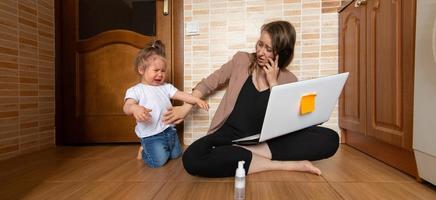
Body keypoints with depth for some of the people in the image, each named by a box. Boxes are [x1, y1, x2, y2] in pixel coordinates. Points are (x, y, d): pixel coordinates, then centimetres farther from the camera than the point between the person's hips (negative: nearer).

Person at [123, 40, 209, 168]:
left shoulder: (166, 87, 7)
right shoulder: (135, 90, -9)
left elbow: (181, 95, 0)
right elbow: (127, 107, -22)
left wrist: (197, 100, -15)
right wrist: (135, 108, -46)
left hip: (169, 130, 6)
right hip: (151, 135, -6)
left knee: (176, 155, 19)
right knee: (159, 161, -13)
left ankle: (150, 149, 41)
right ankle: (143, 150, 17)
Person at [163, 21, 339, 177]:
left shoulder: (288, 80, 2)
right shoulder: (241, 61, 3)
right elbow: (208, 84, 14)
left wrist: (272, 83, -11)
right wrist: (186, 107, 8)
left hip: (265, 140, 1)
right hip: (230, 135, 0)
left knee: (330, 138, -21)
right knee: (192, 159, -35)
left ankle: (245, 154, -24)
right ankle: (287, 164, -26)